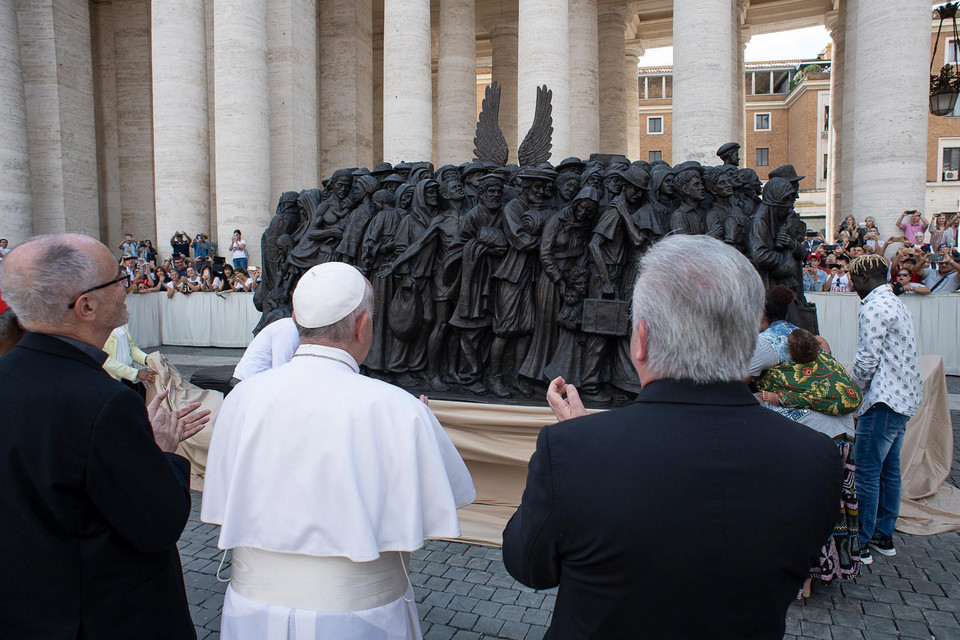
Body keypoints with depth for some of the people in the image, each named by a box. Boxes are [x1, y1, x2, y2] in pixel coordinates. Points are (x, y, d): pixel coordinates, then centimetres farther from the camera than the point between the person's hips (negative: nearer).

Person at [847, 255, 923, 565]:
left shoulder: (873, 307, -15)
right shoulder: (899, 304, 17)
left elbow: (867, 359, -19)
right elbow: (897, 354, 17)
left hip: (884, 400, -10)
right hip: (905, 397, 10)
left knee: (867, 473, -4)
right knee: (889, 469, 16)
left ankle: (861, 544, 2)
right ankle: (884, 536, 25)